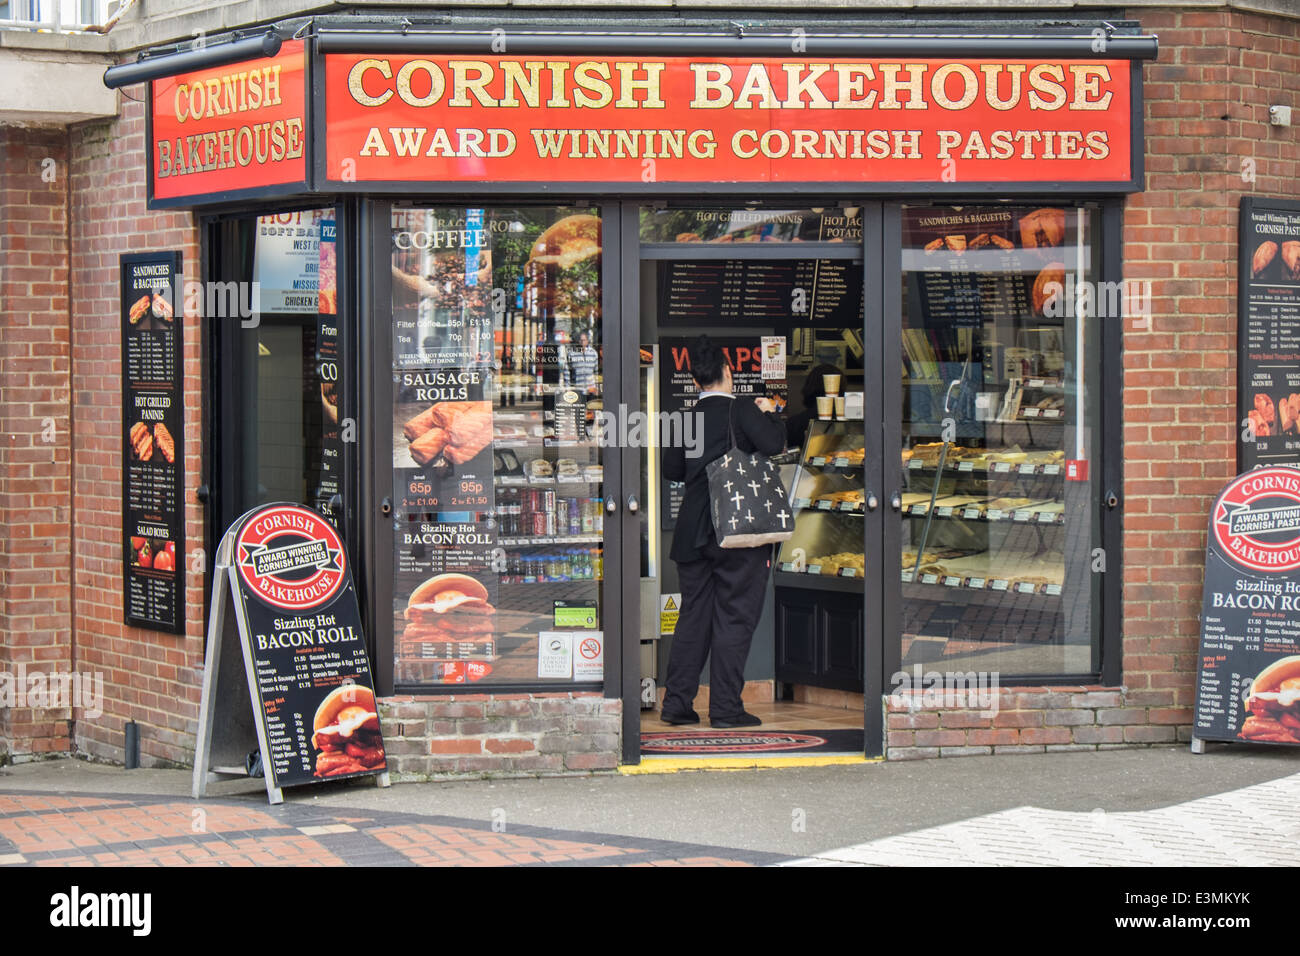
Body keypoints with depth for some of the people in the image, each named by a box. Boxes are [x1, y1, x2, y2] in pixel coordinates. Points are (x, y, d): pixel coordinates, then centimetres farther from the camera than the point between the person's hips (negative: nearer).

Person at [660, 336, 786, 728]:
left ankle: (677, 702, 12)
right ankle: (725, 707, -1)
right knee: (734, 617, 0)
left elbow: (671, 469, 11)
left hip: (693, 532, 5)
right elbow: (773, 444, -16)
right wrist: (769, 413, 1)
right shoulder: (741, 410, -8)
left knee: (693, 617, 12)